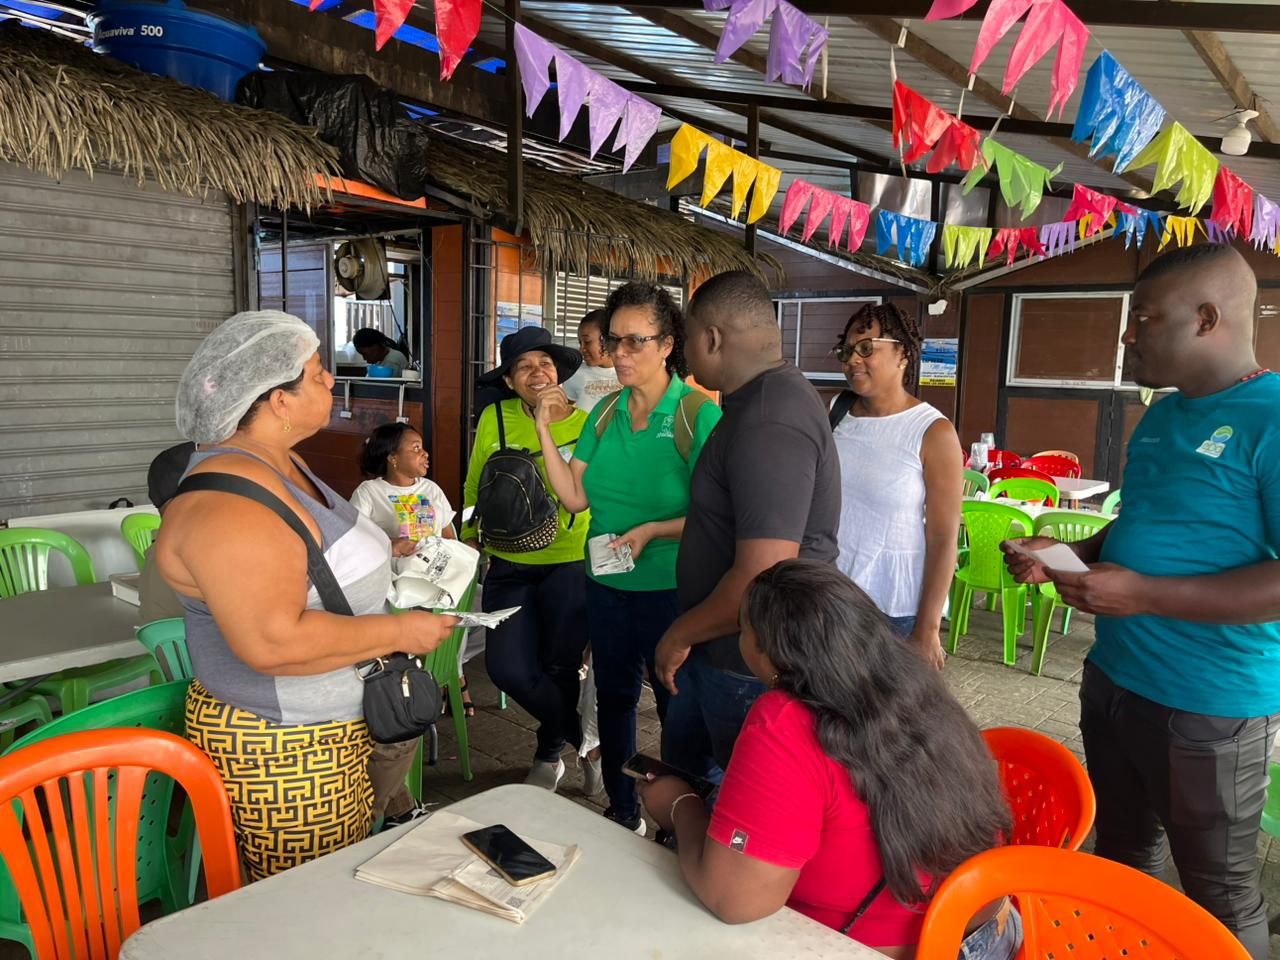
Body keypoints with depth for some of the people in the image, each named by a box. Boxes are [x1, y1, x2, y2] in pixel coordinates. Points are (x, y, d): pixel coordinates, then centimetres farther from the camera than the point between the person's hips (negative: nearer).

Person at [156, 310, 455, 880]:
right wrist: (400, 632, -22)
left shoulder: (281, 465, 10)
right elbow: (274, 642, -30)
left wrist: (377, 556, 10)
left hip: (334, 730, 10)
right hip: (282, 750, -10)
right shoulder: (229, 502, -24)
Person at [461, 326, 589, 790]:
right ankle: (585, 738, 22)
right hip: (509, 565, 2)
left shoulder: (585, 424, -7)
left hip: (570, 564, -2)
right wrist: (470, 542, 10)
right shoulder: (494, 419, -3)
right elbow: (474, 488, 9)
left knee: (560, 668, 2)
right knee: (507, 669, -4)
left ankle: (550, 753, 35)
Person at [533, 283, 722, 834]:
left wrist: (652, 530, -28)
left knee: (677, 705, 9)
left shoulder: (698, 414, -13)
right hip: (606, 584, 6)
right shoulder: (605, 411, 3)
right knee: (613, 697, 18)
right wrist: (545, 431, -8)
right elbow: (575, 496, -1)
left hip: (671, 588, -5)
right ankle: (622, 814, 39)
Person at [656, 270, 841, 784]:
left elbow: (761, 581, -32)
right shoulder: (763, 398, 7)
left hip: (751, 667, -10)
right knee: (683, 767, 26)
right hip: (716, 651, 10)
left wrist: (680, 635, -17)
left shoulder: (769, 425, -28)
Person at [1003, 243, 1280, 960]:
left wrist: (1146, 595, -28)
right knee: (1121, 859, 25)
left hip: (1211, 704, -8)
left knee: (1220, 896, 13)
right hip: (1115, 679, 8)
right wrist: (1066, 556, 2)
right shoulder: (1163, 416, 8)